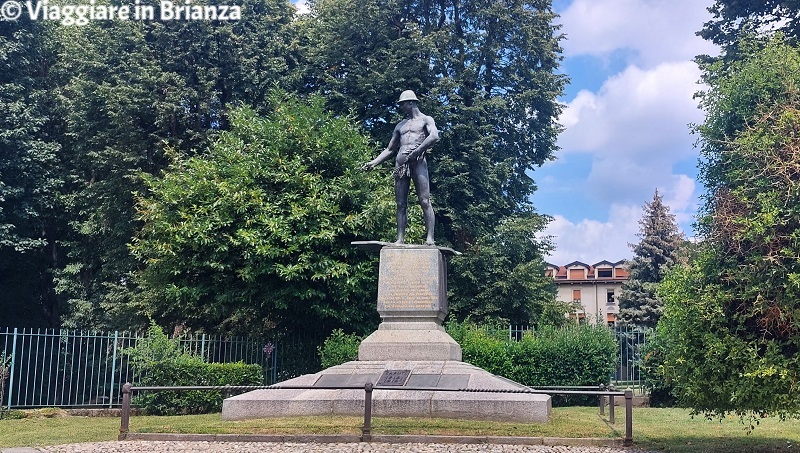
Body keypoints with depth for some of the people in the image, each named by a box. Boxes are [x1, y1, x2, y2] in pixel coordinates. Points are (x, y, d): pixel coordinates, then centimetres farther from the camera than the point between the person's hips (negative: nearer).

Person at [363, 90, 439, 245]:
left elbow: (434, 136, -12)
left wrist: (416, 152, -19)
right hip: (400, 164, 6)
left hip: (418, 162, -6)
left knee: (425, 201, -12)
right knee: (401, 204, 0)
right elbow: (389, 149, 27)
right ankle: (400, 239, -2)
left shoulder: (425, 120, 9)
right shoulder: (400, 126, 27)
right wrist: (374, 162, 14)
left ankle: (430, 238, -17)